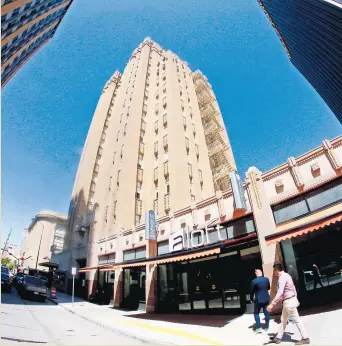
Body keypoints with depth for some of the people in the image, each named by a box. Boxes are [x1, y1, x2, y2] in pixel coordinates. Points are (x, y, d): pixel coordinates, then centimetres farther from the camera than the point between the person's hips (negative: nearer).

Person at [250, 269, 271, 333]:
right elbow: (269, 288, 10)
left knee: (256, 313, 11)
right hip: (266, 299, 4)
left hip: (258, 300, -4)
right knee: (266, 313, 16)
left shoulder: (254, 281, -17)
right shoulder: (266, 279, -5)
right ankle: (267, 327, 25)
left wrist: (251, 299, 6)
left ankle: (259, 328, 7)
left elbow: (252, 291, -9)